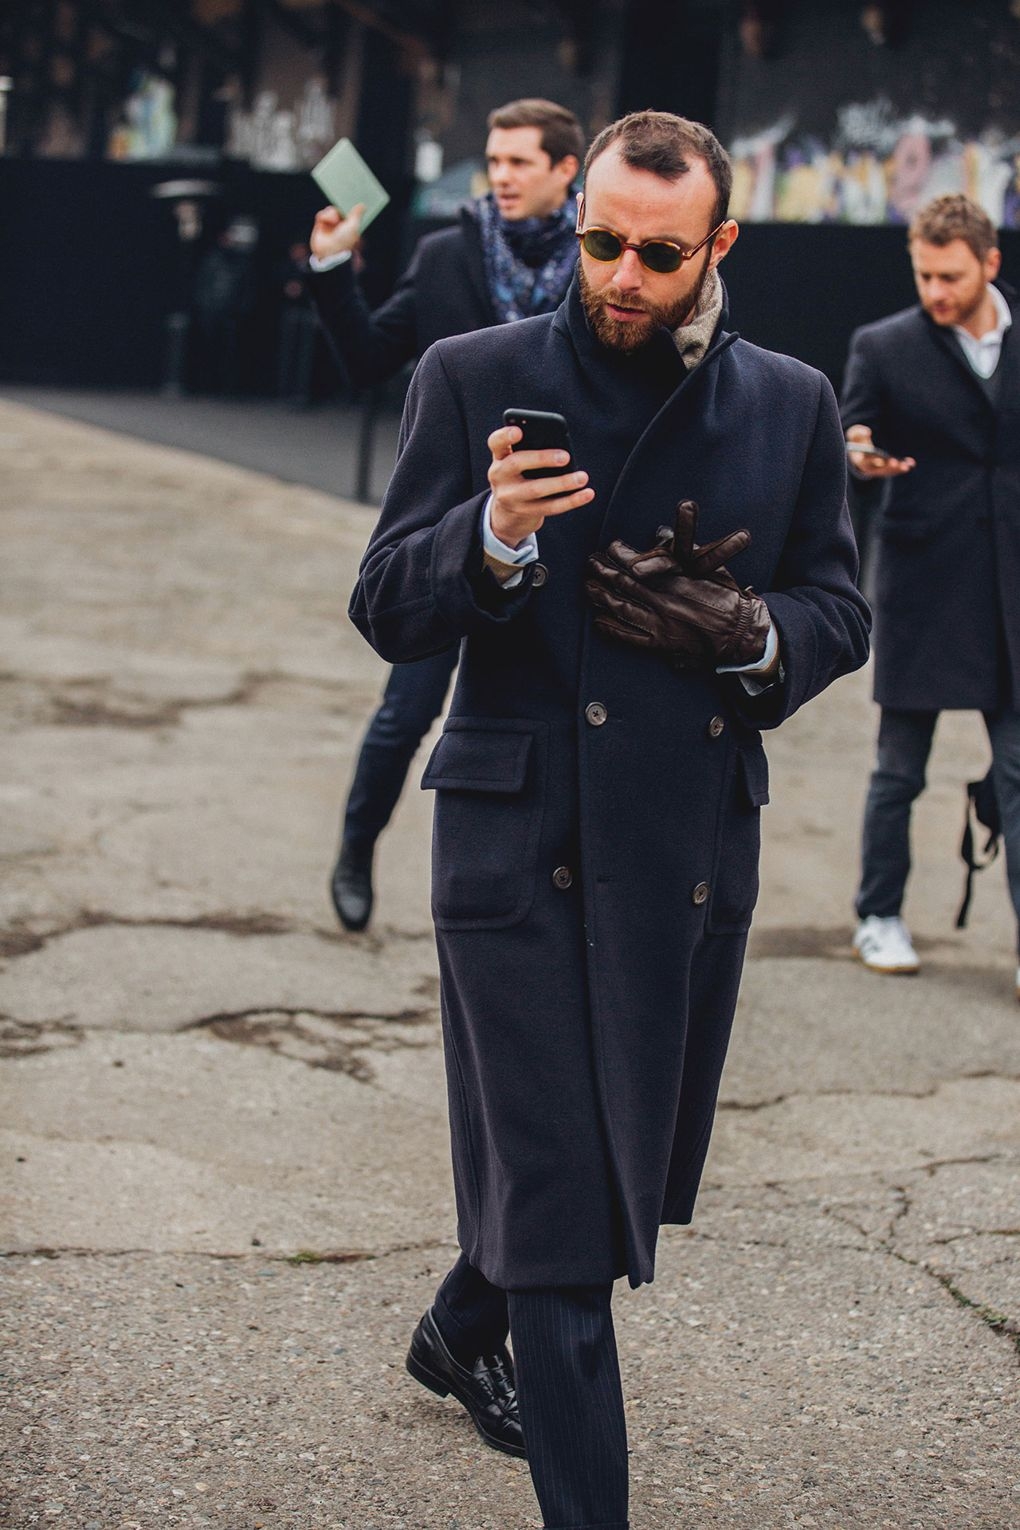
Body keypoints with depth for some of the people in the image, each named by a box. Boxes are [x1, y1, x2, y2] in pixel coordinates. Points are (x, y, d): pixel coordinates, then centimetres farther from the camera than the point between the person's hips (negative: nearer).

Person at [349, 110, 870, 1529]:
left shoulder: (792, 404, 6)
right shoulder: (475, 379, -2)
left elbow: (839, 612, 11)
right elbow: (385, 611, -3)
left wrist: (750, 637, -11)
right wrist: (493, 540, -23)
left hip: (698, 853, 4)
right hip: (524, 840, -4)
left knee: (634, 1161, 19)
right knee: (557, 1191, -5)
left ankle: (462, 1332, 48)